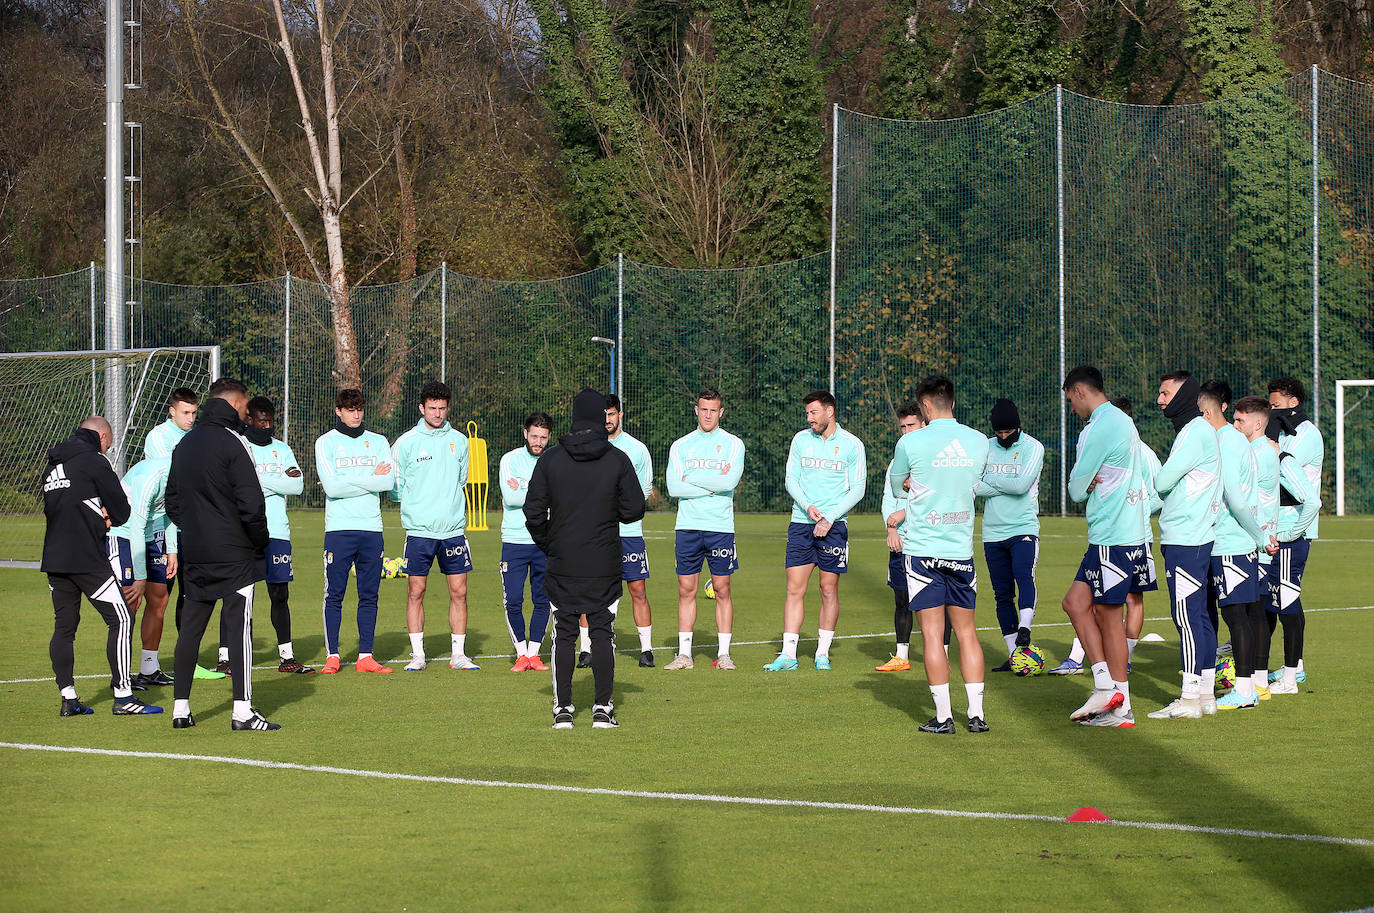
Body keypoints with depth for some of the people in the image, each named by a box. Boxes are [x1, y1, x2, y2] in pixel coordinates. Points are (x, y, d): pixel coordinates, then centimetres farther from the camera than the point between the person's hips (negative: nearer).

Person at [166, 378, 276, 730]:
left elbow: (172, 502, 17)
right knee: (240, 627, -6)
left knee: (190, 627, 10)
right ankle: (243, 712, -9)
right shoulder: (232, 443, -12)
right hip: (233, 555, -7)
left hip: (195, 555, 7)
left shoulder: (184, 445, 12)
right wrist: (260, 542, -2)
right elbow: (251, 502, -16)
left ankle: (181, 708, 12)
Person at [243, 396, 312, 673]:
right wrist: (280, 481, -11)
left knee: (280, 595, 6)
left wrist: (261, 482, -10)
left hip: (277, 533, 4)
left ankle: (287, 657, 11)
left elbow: (297, 485, 0)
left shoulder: (282, 449, 14)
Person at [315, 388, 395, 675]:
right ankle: (332, 656, 2)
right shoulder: (326, 442, 3)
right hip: (339, 529, -3)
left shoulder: (378, 442, 12)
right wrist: (371, 480, -5)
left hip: (372, 529, 3)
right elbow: (331, 487, -9)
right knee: (334, 595, -4)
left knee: (369, 595, 4)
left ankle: (366, 656, 8)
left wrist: (347, 482, -7)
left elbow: (388, 481, -3)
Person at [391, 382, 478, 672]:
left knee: (459, 592, 2)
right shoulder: (406, 442, -1)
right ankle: (417, 654, 6)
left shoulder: (459, 441, 9)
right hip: (419, 529, -2)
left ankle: (458, 653, 9)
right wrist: (417, 503, -1)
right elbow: (395, 487, 5)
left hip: (453, 529, 2)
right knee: (416, 592, -1)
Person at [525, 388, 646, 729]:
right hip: (604, 567, -1)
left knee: (563, 634, 6)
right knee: (603, 633, 5)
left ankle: (563, 709, 4)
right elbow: (634, 509, -4)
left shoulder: (550, 459, -3)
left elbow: (533, 511, -2)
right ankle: (603, 708, 2)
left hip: (562, 566, 1)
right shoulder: (617, 460, -5)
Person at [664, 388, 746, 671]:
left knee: (722, 590, 2)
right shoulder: (680, 446, 8)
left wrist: (690, 477, -8)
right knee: (686, 590, 2)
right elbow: (673, 487, -4)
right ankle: (684, 654, 4)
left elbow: (730, 481, -13)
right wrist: (713, 483, -10)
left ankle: (724, 653, 7)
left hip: (720, 527, -1)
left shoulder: (733, 444, 3)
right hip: (687, 527, 1)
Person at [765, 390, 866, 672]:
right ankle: (788, 654, -3)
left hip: (834, 525, -2)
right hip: (801, 522, 2)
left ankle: (823, 653, 12)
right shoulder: (801, 440, 7)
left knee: (829, 591, 2)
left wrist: (829, 518, -11)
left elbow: (857, 490, -2)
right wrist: (808, 506, -11)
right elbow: (791, 480, 8)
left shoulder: (851, 445, -2)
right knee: (794, 589, -3)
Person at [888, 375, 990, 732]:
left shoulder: (912, 442, -8)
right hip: (962, 550, 4)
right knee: (966, 632, 9)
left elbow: (896, 486, 8)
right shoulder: (978, 441, 3)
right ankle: (977, 713, 7)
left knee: (933, 634, -1)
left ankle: (943, 716, -2)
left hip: (923, 550, -3)